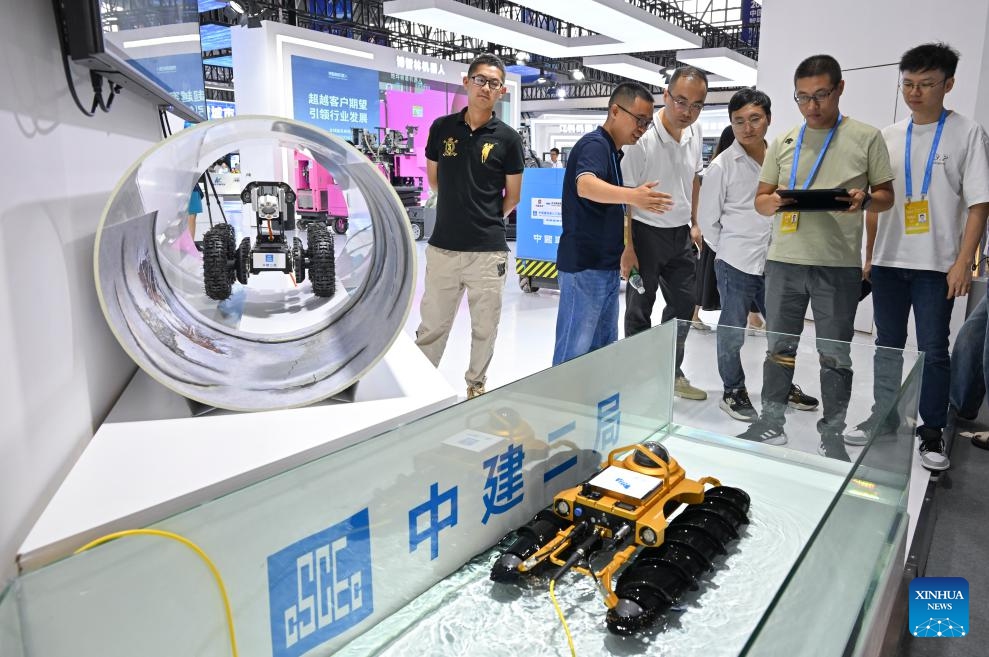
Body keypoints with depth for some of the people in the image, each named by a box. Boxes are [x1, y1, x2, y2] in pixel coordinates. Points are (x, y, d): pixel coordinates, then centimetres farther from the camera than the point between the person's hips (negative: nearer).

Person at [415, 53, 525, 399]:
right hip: (443, 246, 1)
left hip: (488, 249, -1)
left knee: (485, 327, 11)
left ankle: (476, 384, 30)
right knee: (431, 326, 8)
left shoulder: (508, 138, -1)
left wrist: (485, 219, 12)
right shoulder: (441, 128, 4)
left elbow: (512, 197, 7)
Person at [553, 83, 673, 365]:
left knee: (604, 350, 16)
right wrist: (632, 196, -51)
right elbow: (586, 186, -36)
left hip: (606, 267, 10)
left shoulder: (614, 151, 15)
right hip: (584, 267, -10)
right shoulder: (595, 144, -14)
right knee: (574, 353, -3)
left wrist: (625, 252, 23)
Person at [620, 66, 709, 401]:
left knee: (684, 304, 13)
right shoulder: (642, 137, -20)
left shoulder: (694, 133, 2)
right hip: (646, 233, -7)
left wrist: (694, 223, 16)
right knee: (639, 309, 4)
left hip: (680, 234, 7)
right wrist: (627, 246, -19)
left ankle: (671, 372, 29)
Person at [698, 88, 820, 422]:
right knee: (732, 333, 6)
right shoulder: (722, 166, -9)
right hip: (736, 265, -5)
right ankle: (733, 392, 24)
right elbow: (707, 219, -2)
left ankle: (783, 386, 35)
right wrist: (729, 250, 2)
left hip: (775, 263, 5)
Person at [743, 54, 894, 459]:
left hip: (839, 263, -2)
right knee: (779, 347, 10)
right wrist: (776, 201, -11)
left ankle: (833, 433, 19)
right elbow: (760, 200, 12)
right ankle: (771, 423, 23)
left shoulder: (866, 138, 3)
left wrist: (864, 200, -17)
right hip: (784, 260, 3)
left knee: (835, 354, 5)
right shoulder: (783, 142, 10)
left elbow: (887, 196, 6)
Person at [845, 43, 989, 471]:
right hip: (888, 261, 4)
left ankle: (932, 433, 12)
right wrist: (869, 256, 9)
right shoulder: (888, 137, 9)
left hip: (936, 265, -4)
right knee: (887, 346, 12)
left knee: (933, 350, 0)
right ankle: (884, 420, 24)